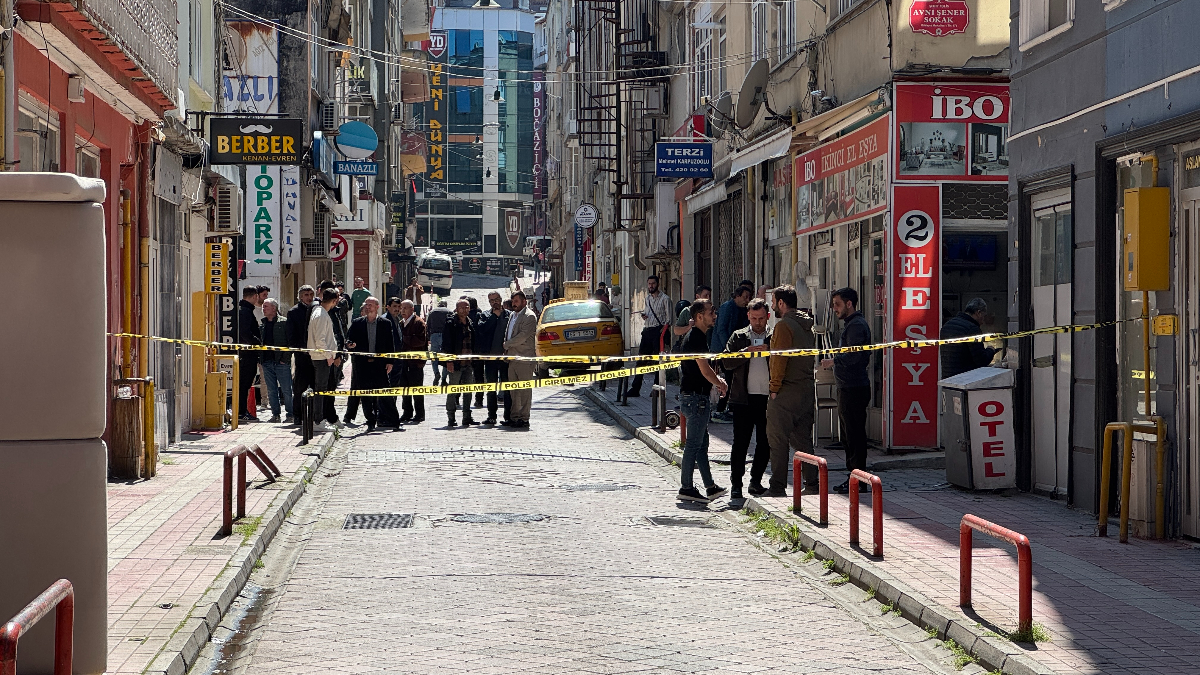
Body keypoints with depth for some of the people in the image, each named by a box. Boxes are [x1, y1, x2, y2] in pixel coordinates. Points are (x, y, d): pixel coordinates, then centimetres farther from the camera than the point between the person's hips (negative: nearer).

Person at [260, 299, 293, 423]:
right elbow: (260, 341, 17)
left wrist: (285, 358, -11)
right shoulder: (262, 323, 13)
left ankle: (290, 415, 2)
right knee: (271, 391, 7)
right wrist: (260, 358, 5)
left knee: (286, 390, -3)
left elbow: (290, 342, -5)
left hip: (281, 362, -5)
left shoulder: (284, 322, -3)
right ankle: (275, 414, 14)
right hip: (267, 362, 5)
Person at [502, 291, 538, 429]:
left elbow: (523, 336, -18)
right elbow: (507, 335, 22)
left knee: (525, 390, -4)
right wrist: (506, 351, 6)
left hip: (524, 358, -9)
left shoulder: (529, 316, -9)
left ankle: (524, 419, -3)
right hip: (512, 358, 9)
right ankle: (515, 417, 14)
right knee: (514, 391, 9)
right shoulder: (513, 315, 19)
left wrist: (506, 345, -7)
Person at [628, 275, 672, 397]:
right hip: (647, 330, 7)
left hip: (658, 330, -7)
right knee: (641, 359, 5)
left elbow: (669, 317, -5)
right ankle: (635, 388, 8)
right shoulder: (647, 298, 17)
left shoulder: (664, 299, -4)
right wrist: (643, 315, 6)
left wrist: (663, 329, -16)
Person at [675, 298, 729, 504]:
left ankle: (710, 487, 18)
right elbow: (705, 370, -20)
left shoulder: (693, 336, 16)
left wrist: (717, 379, 10)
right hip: (695, 397, -11)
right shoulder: (697, 338, -17)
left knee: (702, 442, 13)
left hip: (690, 396, 11)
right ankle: (686, 488, -2)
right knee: (694, 443, -6)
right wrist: (720, 384, -3)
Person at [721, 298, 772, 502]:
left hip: (768, 398, 1)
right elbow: (726, 363, -2)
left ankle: (756, 481, 20)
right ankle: (736, 485, 2)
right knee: (740, 443, -3)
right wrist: (747, 352, -14)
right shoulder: (739, 337, 9)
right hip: (744, 398, -1)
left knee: (765, 443, 6)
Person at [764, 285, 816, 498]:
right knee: (803, 440, 12)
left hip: (787, 391, -8)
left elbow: (779, 359, -17)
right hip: (807, 389, 8)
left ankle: (778, 487, -4)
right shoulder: (807, 326, 15)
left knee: (778, 439, -4)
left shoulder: (784, 325, -12)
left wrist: (774, 388, -11)